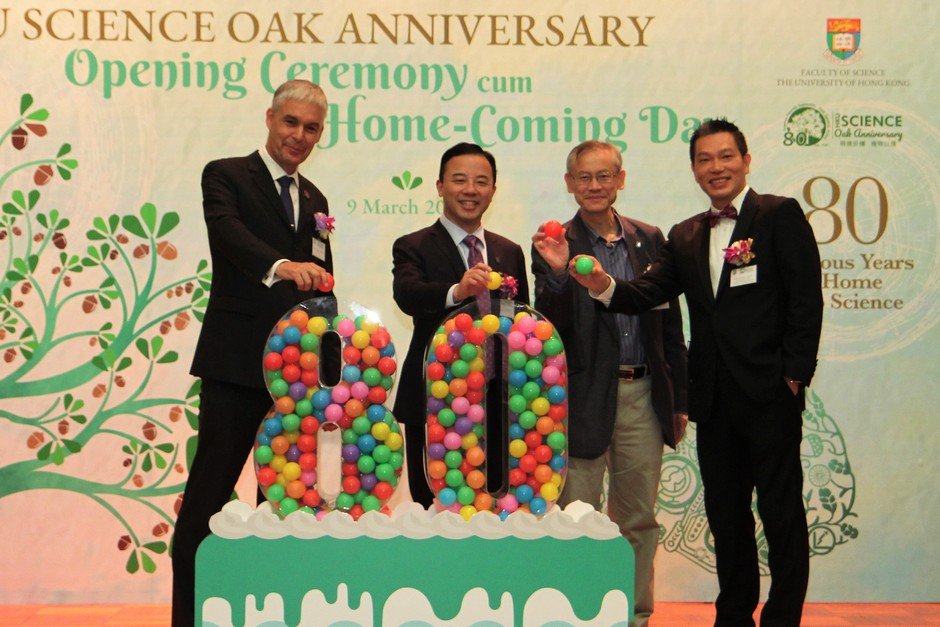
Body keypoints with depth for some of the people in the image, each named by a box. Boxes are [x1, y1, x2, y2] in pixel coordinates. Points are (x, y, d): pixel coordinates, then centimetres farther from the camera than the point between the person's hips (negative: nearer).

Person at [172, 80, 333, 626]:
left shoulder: (315, 200, 18)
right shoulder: (226, 176, 1)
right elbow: (229, 231, -21)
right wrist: (281, 265, -40)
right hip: (238, 359, -5)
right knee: (212, 485, -2)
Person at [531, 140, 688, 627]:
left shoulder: (649, 239, 8)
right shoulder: (555, 245, -3)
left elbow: (670, 324, 11)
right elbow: (551, 326, -12)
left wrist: (678, 399, 11)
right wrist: (556, 272, -28)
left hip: (641, 395, 4)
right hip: (584, 399, -4)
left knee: (639, 519, 13)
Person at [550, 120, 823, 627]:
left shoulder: (780, 215, -2)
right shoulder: (685, 237, 14)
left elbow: (805, 299, -8)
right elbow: (649, 293, 3)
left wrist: (793, 373, -14)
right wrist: (604, 285, -17)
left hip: (769, 393, -6)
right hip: (714, 396, 6)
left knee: (781, 511, 3)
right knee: (725, 513, 14)